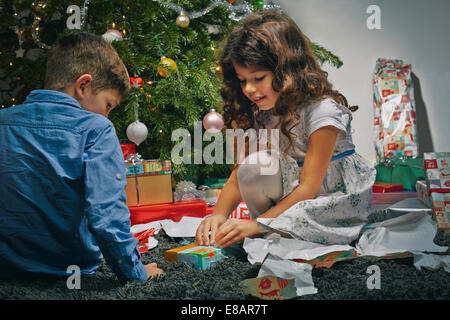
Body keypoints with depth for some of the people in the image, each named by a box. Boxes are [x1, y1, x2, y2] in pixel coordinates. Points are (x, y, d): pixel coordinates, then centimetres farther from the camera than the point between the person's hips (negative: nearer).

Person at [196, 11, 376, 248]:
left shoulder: (322, 111, -24)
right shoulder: (261, 115, -3)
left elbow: (308, 188, -25)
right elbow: (239, 174, -6)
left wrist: (256, 224, -29)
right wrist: (219, 214, -24)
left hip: (341, 198, -6)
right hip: (291, 197, 6)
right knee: (254, 164, -20)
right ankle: (274, 227, -6)